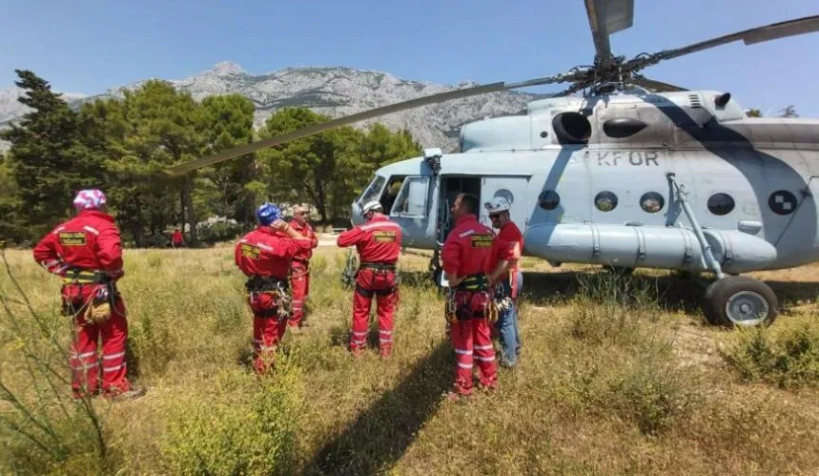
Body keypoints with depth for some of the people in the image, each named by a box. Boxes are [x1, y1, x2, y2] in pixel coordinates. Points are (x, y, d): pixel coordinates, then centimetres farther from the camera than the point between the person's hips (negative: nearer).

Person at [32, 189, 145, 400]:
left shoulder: (63, 229, 7)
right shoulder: (103, 227, -17)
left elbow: (40, 252, 15)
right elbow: (110, 255, -32)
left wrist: (64, 270, 12)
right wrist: (115, 273, -13)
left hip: (74, 290, 7)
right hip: (100, 290, -7)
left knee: (83, 336, 17)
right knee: (114, 335, 3)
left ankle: (83, 387, 25)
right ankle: (115, 386, 8)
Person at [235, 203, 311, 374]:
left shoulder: (244, 240, -4)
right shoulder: (277, 243, -26)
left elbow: (239, 261, 8)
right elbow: (305, 243, -21)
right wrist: (286, 228, -19)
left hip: (254, 292, 7)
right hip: (273, 294, -7)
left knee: (260, 330, 26)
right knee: (271, 333, 10)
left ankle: (258, 362, 44)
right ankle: (263, 370, 19)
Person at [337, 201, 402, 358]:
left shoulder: (365, 229, -14)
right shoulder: (397, 228, 0)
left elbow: (341, 241, -14)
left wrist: (353, 233, 2)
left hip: (367, 274, -3)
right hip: (388, 274, 3)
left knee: (360, 312, 13)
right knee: (386, 312, 16)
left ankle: (357, 347, 22)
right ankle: (385, 348, 19)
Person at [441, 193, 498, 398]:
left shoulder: (457, 233, -18)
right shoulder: (487, 233, 3)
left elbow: (450, 266, -25)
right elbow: (488, 260, 8)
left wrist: (453, 282, -10)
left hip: (463, 293, -6)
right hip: (483, 290, 6)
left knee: (463, 341, 5)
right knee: (483, 337, 19)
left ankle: (464, 388, 16)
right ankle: (490, 380, 31)